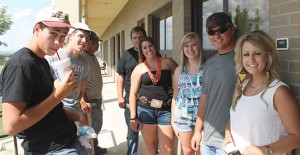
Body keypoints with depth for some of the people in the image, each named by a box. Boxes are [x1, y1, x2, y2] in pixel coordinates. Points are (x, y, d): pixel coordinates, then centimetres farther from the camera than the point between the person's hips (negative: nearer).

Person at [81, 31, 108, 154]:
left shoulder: (93, 57, 11)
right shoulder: (81, 57, -19)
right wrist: (85, 101, -20)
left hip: (97, 99, 9)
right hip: (90, 100, -9)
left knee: (97, 124, 20)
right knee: (93, 127, 4)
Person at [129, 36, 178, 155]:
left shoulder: (168, 63, 4)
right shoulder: (139, 69, 3)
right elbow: (133, 94, 2)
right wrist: (133, 117, -1)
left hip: (166, 109, 0)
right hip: (145, 110, 0)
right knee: (149, 143, 12)